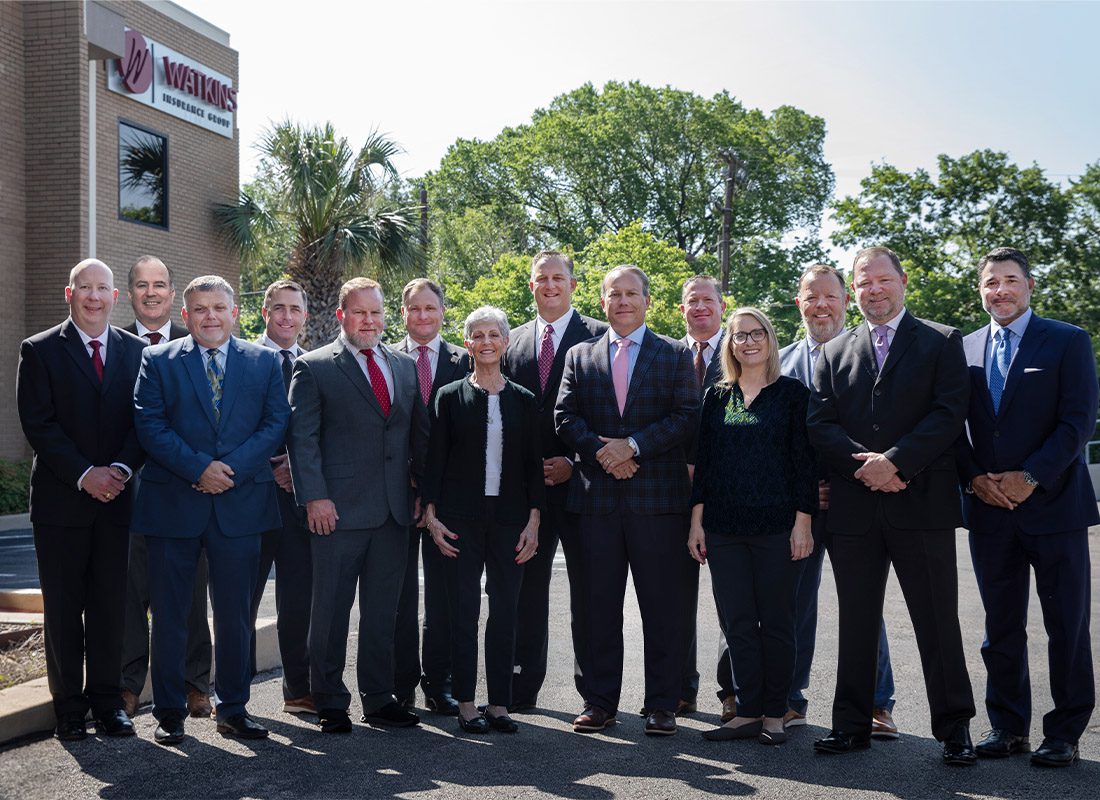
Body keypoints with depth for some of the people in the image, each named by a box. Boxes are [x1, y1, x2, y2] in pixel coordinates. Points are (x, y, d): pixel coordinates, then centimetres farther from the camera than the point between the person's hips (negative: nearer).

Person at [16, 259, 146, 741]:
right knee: (63, 607, 4)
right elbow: (38, 424, -6)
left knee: (110, 605, 6)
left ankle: (106, 701, 17)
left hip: (115, 496, 2)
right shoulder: (40, 351, 1)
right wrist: (83, 475, -14)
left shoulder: (135, 351, 9)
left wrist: (120, 470, -11)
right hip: (61, 499, -2)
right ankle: (69, 706, 13)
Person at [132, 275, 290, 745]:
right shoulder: (158, 361, 5)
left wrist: (232, 467, -12)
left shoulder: (264, 362, 9)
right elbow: (149, 425, -4)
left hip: (240, 503, 1)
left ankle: (233, 710, 20)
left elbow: (276, 423, 1)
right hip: (173, 504, -1)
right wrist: (198, 468, -15)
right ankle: (169, 713, 17)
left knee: (235, 614, 8)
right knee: (170, 614, 6)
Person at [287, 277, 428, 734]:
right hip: (338, 510, -4)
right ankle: (330, 703, 15)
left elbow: (420, 434, 17)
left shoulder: (404, 366, 14)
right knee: (330, 611, 3)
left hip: (394, 511, 5)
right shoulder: (314, 367, -1)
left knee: (383, 610, 11)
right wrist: (314, 497, -14)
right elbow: (302, 436, -6)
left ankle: (379, 699, 22)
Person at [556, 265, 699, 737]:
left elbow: (688, 416, -3)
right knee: (600, 605, 6)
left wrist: (633, 445, -13)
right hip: (597, 497, 2)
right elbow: (565, 417, 6)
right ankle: (600, 700, 15)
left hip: (658, 496, -2)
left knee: (661, 606, 1)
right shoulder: (580, 356, 14)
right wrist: (601, 452, -11)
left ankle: (662, 704, 10)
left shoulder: (675, 356, 8)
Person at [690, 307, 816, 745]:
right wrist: (697, 520, 5)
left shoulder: (792, 393, 1)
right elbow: (702, 460, 10)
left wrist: (803, 522, -8)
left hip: (777, 525, -3)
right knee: (737, 623, 5)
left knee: (776, 622, 4)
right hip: (724, 528, 3)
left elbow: (804, 460, -2)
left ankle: (774, 713, 14)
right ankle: (748, 712, 14)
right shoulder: (715, 396, 10)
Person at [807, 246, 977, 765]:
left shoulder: (942, 343, 5)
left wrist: (894, 461, -16)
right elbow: (819, 425, 4)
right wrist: (865, 466, -12)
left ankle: (953, 727, 13)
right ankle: (851, 725, 18)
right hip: (854, 507, 3)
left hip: (922, 505, -3)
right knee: (856, 624, 9)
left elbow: (950, 413, -7)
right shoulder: (834, 353, 13)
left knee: (938, 624, 2)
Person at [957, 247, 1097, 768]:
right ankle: (1008, 727, 21)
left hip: (1054, 505, -3)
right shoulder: (965, 349, 11)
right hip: (989, 510, 3)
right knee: (1001, 628, 10)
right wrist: (975, 479, -6)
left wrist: (1030, 477, -15)